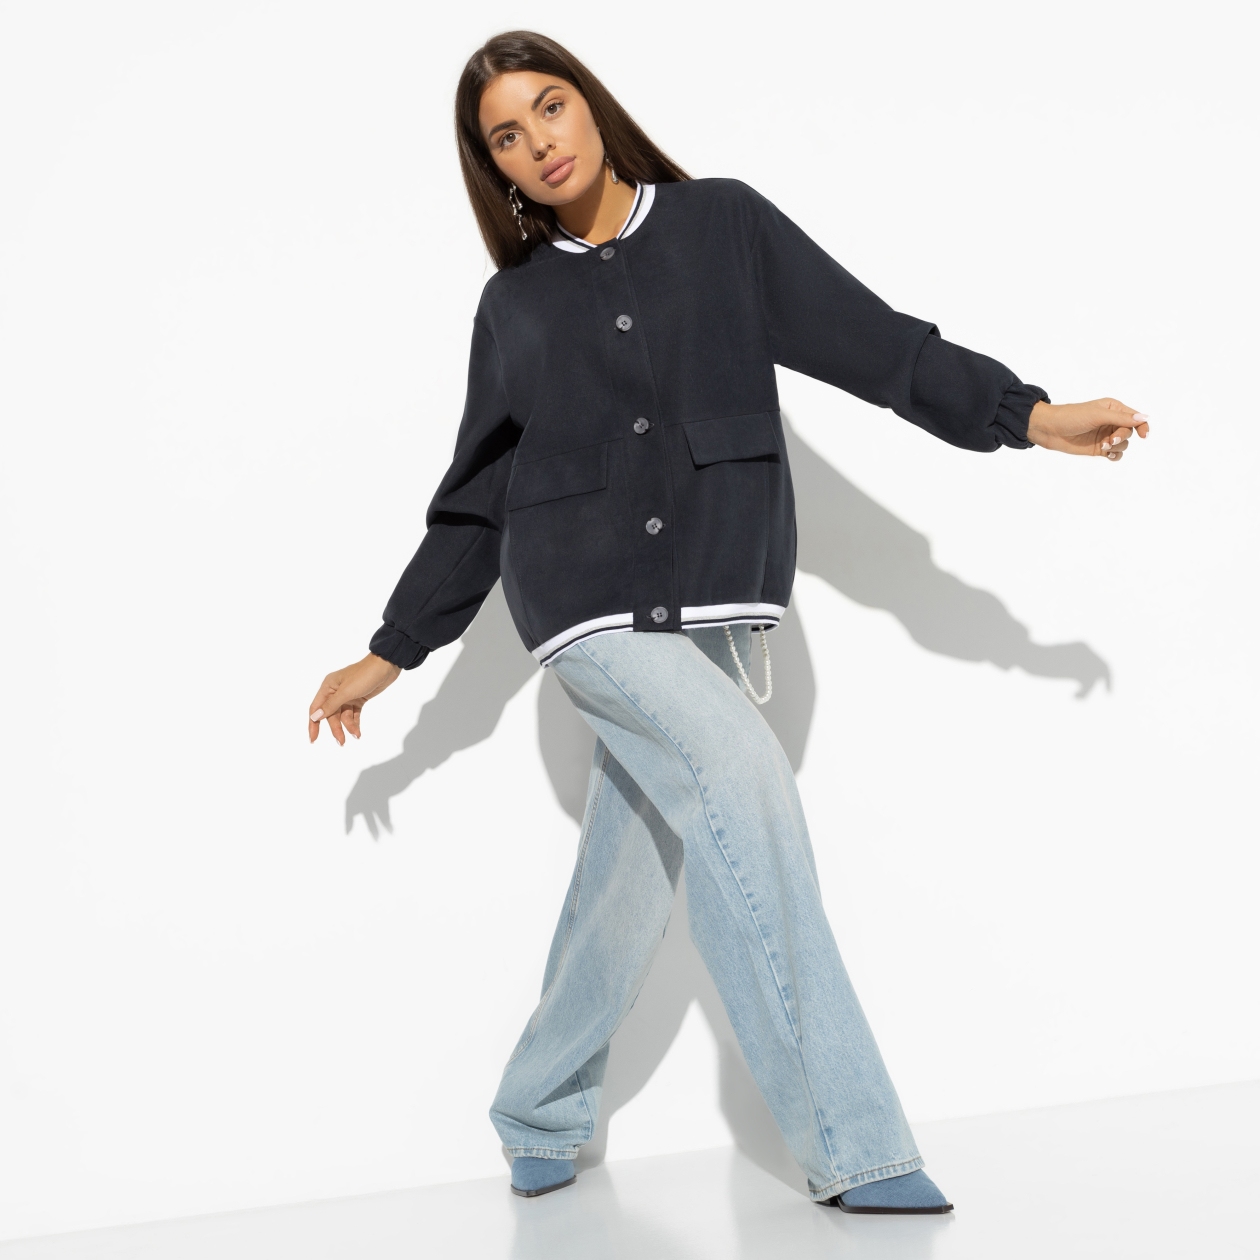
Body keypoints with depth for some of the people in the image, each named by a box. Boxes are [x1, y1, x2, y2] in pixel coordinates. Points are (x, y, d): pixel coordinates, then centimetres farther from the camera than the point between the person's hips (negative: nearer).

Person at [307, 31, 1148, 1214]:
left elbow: (871, 340, 3)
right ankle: (850, 1147, -20)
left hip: (708, 606, 1)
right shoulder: (514, 307, 9)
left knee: (629, 874, 5)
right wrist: (389, 654, 15)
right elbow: (472, 501, 14)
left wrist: (1026, 413, -7)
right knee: (741, 775, -25)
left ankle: (540, 1116, 29)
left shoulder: (723, 224, 8)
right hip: (585, 603, -1)